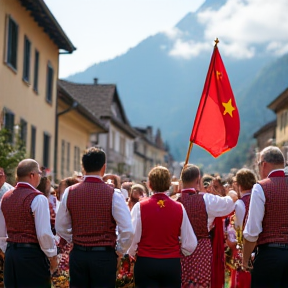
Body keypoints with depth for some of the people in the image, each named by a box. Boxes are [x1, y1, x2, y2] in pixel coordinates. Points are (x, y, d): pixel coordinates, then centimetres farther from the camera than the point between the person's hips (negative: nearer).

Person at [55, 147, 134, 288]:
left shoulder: (70, 192, 1)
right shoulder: (113, 194, -9)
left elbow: (61, 228, 8)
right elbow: (127, 231, -11)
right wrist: (119, 252, 4)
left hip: (77, 255, 3)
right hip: (104, 256, -3)